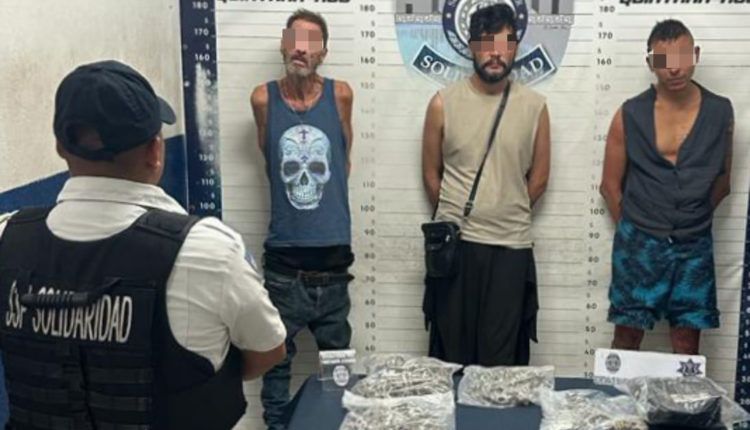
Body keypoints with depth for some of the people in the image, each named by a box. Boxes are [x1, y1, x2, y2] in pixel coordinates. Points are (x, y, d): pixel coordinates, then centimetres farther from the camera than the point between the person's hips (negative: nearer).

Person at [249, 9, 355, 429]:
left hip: (333, 255, 1)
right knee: (276, 357, 7)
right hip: (285, 257, -1)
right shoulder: (264, 98, -4)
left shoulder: (340, 94, -3)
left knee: (337, 356, 14)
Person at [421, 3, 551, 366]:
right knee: (450, 353, 9)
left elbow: (539, 176, 8)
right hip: (454, 243, 0)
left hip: (512, 246, 0)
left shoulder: (534, 106, 0)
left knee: (503, 358, 7)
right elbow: (431, 173, 6)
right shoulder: (444, 103, -2)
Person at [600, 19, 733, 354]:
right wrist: (636, 229, 7)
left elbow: (722, 179, 13)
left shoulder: (720, 112, 0)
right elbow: (610, 185, 3)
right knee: (627, 337, 4)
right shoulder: (630, 115, -5)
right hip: (639, 244, -1)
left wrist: (692, 219, 12)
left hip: (694, 246, 2)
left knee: (687, 345, 8)